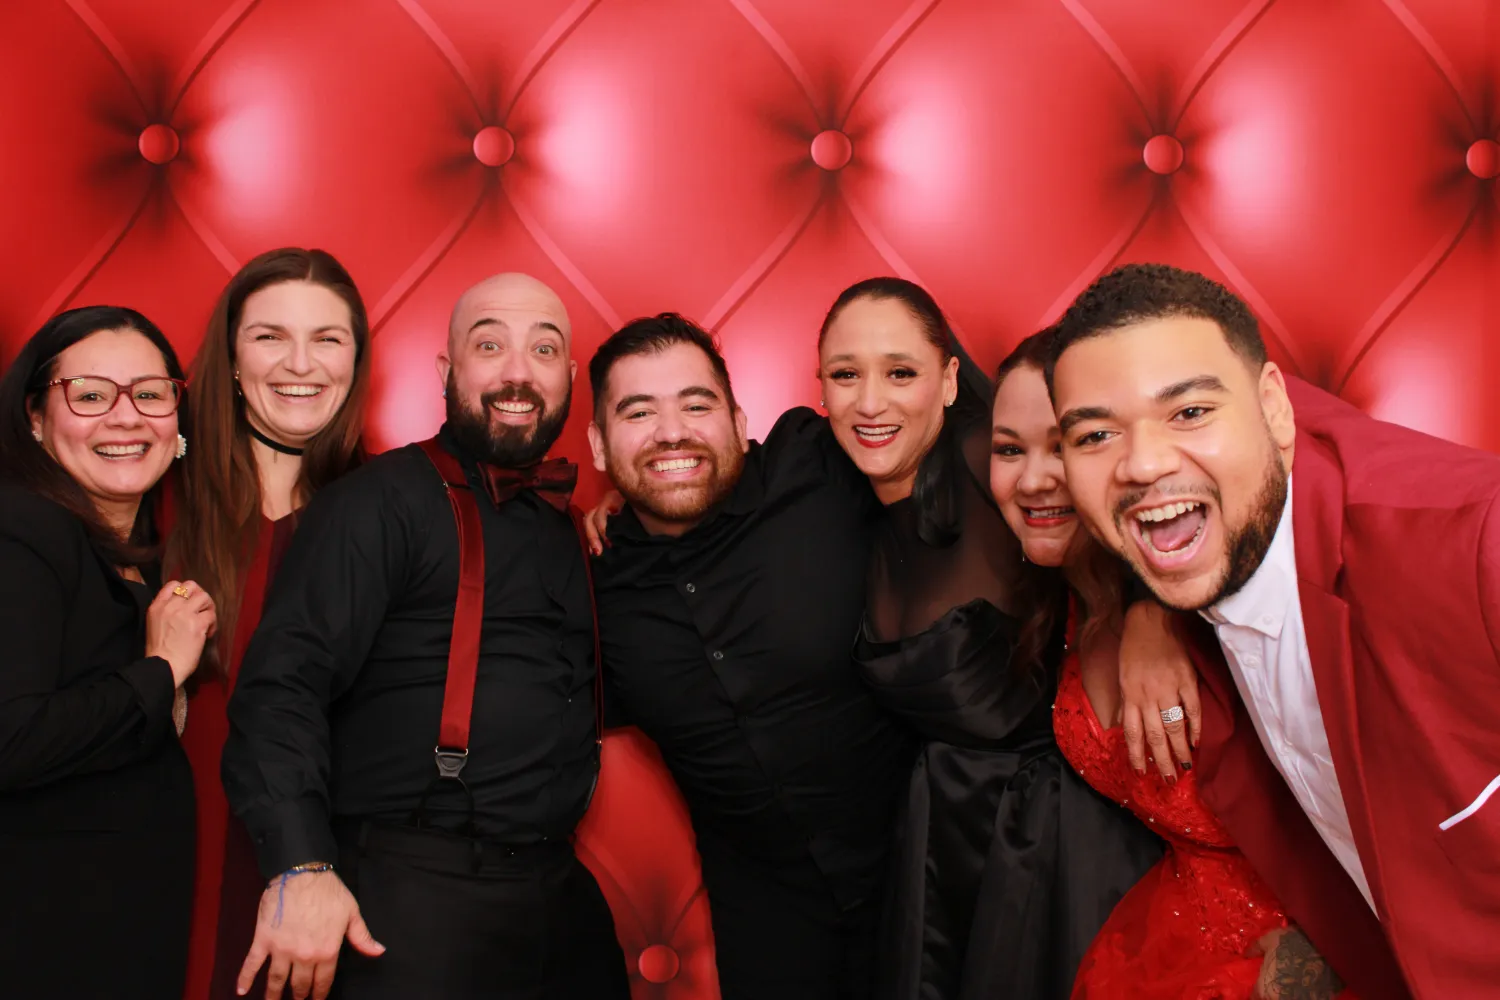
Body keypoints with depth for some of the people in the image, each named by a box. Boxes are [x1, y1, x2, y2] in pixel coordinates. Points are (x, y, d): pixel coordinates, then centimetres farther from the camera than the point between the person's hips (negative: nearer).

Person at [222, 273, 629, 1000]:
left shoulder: (561, 523, 14)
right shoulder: (382, 502, -7)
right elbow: (284, 681, -16)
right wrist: (300, 868, -27)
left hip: (557, 896, 7)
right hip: (412, 903, -7)